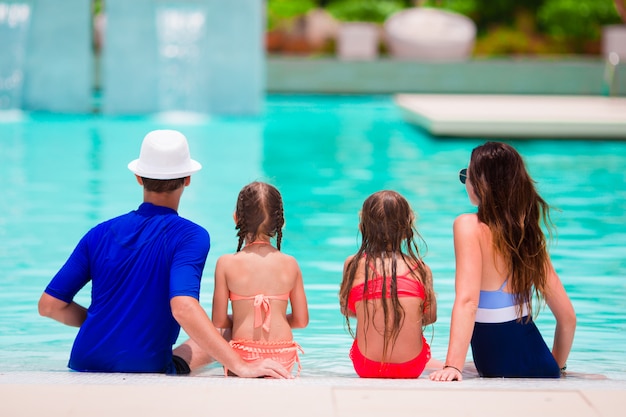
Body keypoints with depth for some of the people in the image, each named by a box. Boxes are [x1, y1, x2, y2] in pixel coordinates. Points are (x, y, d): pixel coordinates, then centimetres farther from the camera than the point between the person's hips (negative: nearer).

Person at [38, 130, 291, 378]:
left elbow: (49, 305, 1)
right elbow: (183, 307, -29)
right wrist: (242, 366, -31)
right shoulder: (190, 236, -12)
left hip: (85, 368, 5)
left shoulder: (101, 234, 2)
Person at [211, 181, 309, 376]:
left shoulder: (226, 263, -3)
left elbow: (219, 321, 0)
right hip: (283, 356, 2)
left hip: (244, 354, -2)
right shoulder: (290, 264, 3)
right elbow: (301, 320, 8)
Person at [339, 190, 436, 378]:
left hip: (366, 367, 0)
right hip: (412, 367, 1)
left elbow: (346, 310, 8)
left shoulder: (353, 265, -4)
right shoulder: (421, 269, -4)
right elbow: (430, 317, 6)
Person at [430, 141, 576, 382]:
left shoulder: (470, 226, -12)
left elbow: (467, 301, -25)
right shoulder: (529, 232, 5)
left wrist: (452, 367, -31)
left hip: (501, 374, -6)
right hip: (540, 369, 6)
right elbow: (567, 317, 7)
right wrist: (556, 368, 22)